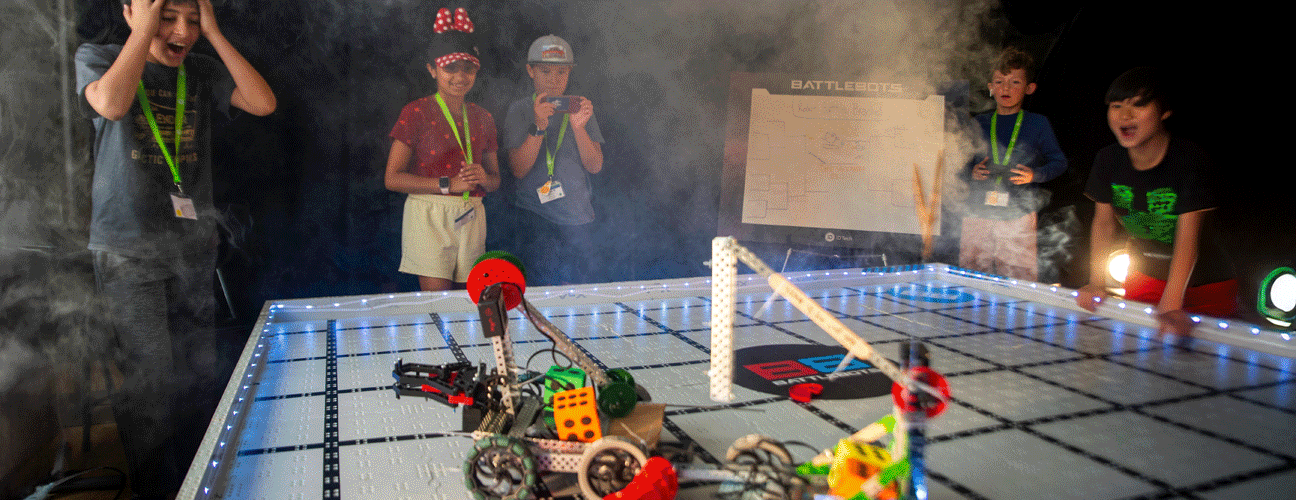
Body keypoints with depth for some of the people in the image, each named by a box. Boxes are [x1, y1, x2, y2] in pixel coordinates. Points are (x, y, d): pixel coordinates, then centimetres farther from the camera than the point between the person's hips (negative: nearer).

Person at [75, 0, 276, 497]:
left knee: (198, 372, 10)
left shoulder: (202, 71, 8)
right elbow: (111, 103, -23)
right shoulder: (98, 58, 0)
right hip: (129, 246, -4)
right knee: (150, 378, -6)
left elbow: (263, 103, -8)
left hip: (194, 243, 4)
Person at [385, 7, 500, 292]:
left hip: (472, 219, 4)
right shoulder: (416, 113, -2)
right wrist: (448, 184, -13)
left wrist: (483, 178, -5)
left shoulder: (483, 119, 13)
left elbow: (495, 180, 19)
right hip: (430, 217, -4)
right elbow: (393, 178, -6)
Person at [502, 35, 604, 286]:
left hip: (579, 217, 3)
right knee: (542, 289, -11)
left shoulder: (580, 109, 11)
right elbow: (519, 169, -5)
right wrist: (539, 126, -16)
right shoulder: (520, 110, 4)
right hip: (537, 215, -3)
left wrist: (578, 127, -12)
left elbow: (595, 166, 4)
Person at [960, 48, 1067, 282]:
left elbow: (1059, 161, 9)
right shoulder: (979, 123, 12)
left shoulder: (1038, 123, 6)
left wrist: (1034, 175, -8)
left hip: (1018, 217, -2)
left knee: (1019, 278, -5)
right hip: (978, 212, 2)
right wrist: (971, 173, -3)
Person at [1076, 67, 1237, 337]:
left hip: (1203, 285, -4)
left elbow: (1188, 237, -32)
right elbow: (1104, 222, -1)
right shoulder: (1108, 161, -8)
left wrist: (1171, 306, -42)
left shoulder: (1190, 160, -24)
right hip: (1144, 279, 4)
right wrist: (1096, 283, -11)